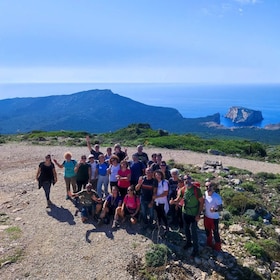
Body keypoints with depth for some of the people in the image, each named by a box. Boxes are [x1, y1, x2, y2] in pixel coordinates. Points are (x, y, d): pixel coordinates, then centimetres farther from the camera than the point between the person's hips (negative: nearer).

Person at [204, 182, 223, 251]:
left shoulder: (217, 197, -26)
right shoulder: (205, 194, -9)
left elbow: (221, 208, -23)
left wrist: (215, 210, -41)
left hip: (214, 218, -6)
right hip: (206, 216, 6)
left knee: (215, 232, 9)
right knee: (207, 231, 24)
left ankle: (217, 247, 31)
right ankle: (209, 243, 48)